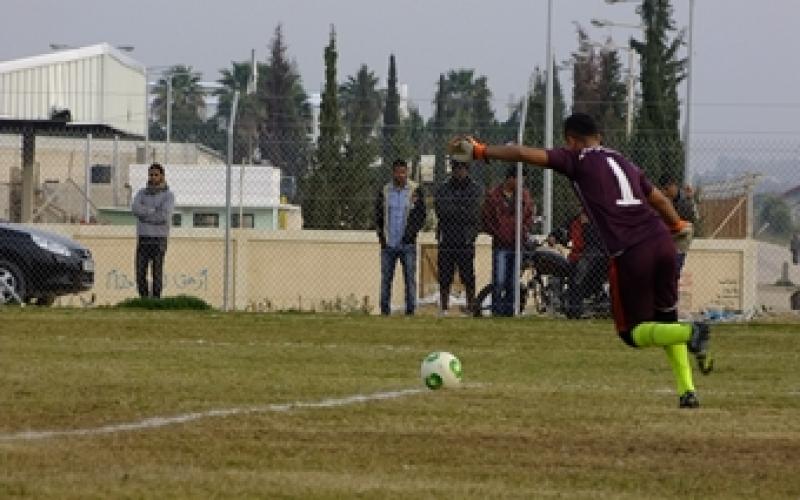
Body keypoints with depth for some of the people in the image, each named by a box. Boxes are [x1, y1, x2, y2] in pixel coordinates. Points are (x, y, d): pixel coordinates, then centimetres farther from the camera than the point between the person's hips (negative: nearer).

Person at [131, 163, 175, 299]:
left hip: (159, 240, -3)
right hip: (143, 239, 3)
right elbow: (135, 208, -12)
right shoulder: (141, 193, 9)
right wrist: (153, 211, -18)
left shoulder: (168, 196, -3)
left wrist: (144, 215, -11)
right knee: (140, 274, 0)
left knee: (157, 274, -6)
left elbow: (164, 217, -18)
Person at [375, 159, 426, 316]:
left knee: (410, 278, -3)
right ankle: (385, 310, 8)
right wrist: (381, 236, 3)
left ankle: (410, 310, 1)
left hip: (407, 244, -2)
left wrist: (410, 234, -8)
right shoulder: (384, 191, 8)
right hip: (388, 244, 2)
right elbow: (378, 216, 14)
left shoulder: (415, 191, 1)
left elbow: (421, 216, 2)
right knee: (386, 278, 3)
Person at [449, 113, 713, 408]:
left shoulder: (577, 160, 9)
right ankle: (688, 391, 5)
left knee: (633, 332, 7)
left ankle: (691, 332, -21)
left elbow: (524, 154, 1)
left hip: (629, 252, -6)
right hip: (662, 241, 6)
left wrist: (480, 151, 10)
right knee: (665, 319, 20)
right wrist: (678, 225, 57)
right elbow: (658, 199, 38)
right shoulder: (625, 163, 26)